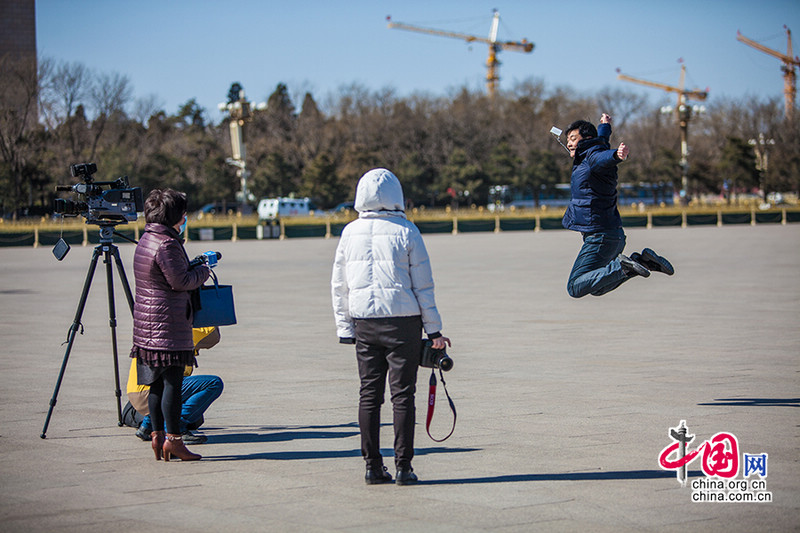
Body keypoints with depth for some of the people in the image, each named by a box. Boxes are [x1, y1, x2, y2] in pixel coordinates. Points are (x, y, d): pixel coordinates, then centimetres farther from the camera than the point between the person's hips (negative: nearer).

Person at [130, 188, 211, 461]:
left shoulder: (145, 241, 14)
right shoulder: (167, 244, -16)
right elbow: (181, 281, -15)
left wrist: (193, 267, 14)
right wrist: (203, 271, 0)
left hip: (147, 321, 10)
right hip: (168, 323, -10)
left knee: (158, 382, 12)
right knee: (172, 381, -6)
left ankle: (158, 436, 14)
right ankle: (173, 439, -5)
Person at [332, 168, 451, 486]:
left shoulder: (350, 233, 4)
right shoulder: (406, 231, -5)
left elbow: (339, 286, 8)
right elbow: (423, 285, -4)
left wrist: (345, 327, 14)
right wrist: (434, 330, 0)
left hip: (364, 323, 3)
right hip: (403, 321, -3)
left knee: (369, 394, 8)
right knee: (403, 394, 1)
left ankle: (373, 467, 9)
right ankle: (403, 467, 0)